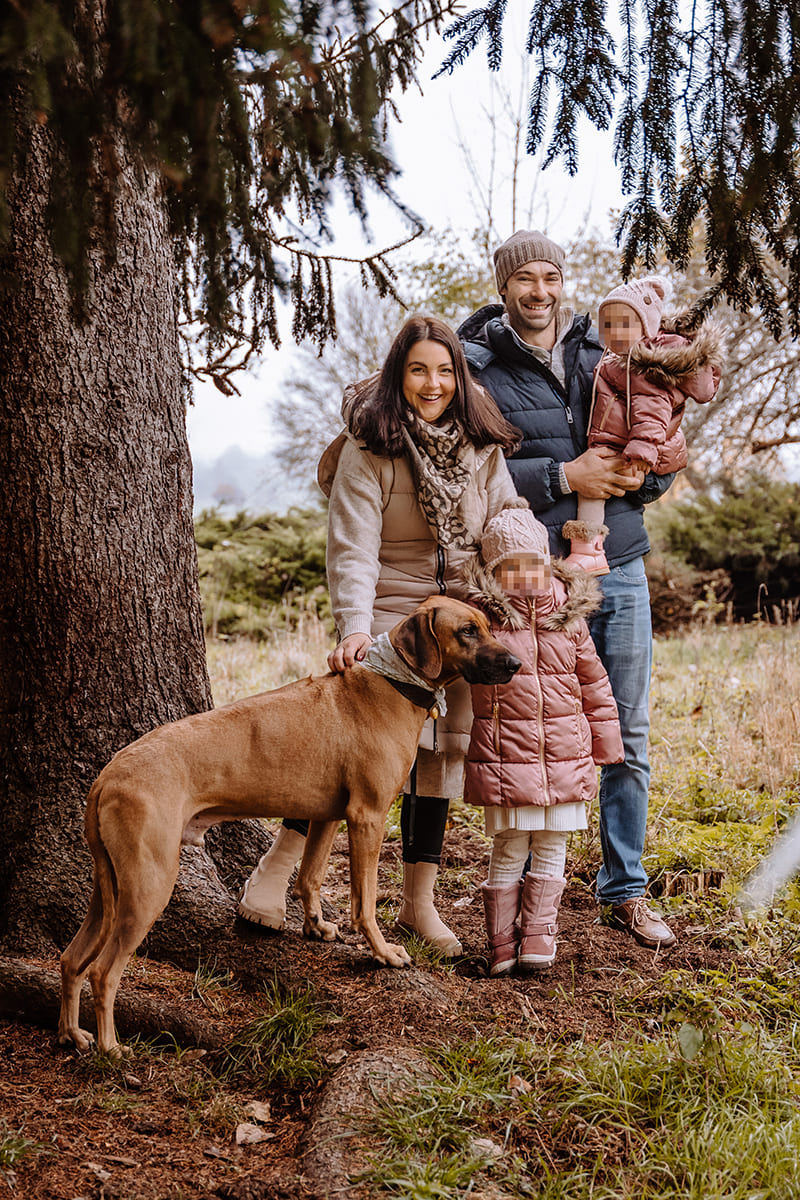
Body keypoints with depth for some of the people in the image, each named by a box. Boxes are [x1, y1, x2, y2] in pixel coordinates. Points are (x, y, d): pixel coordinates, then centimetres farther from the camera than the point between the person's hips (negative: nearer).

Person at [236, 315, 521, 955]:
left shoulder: (482, 447, 4)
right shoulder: (369, 449, -9)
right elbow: (353, 548, -15)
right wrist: (354, 627, -28)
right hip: (388, 615, -4)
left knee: (441, 748, 7)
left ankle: (419, 897, 17)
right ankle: (281, 861, -1)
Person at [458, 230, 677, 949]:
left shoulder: (600, 359, 12)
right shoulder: (476, 367, 0)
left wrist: (637, 475, -7)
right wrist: (563, 476, -17)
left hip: (619, 568, 4)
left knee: (627, 736, 8)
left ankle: (625, 890, 19)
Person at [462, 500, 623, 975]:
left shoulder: (569, 620, 6)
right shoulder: (480, 619, -3)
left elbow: (594, 684, 13)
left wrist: (606, 746, 14)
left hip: (565, 755, 3)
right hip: (505, 755, -3)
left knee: (551, 847, 8)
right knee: (509, 849, -1)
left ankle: (538, 935, 19)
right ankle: (503, 941, 11)